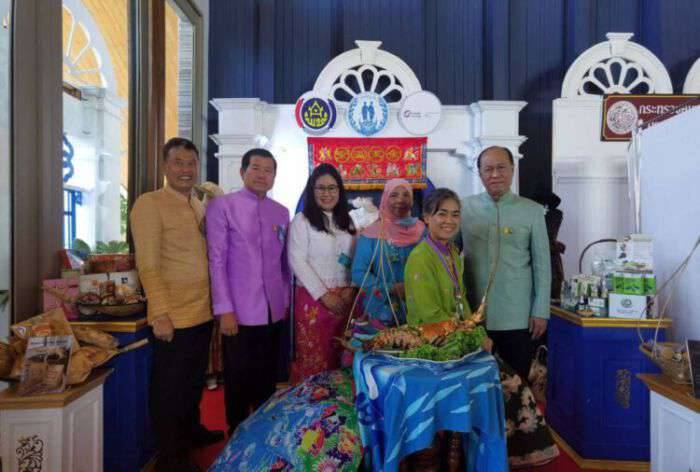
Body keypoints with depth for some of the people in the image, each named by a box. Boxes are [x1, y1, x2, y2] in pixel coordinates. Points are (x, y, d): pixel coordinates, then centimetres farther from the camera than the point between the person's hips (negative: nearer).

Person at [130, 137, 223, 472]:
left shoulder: (199, 206, 10)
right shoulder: (149, 204, -12)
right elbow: (147, 265, -17)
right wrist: (160, 315, -19)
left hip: (202, 312, 7)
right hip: (173, 317, -7)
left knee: (195, 379, 22)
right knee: (169, 385, 8)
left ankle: (191, 430, 42)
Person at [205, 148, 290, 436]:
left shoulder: (281, 212, 9)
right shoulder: (222, 206, -5)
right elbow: (216, 261, -8)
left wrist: (285, 300, 12)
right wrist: (224, 310, -12)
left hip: (273, 311, 5)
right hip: (239, 311, -4)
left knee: (268, 377, 15)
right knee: (239, 379, 8)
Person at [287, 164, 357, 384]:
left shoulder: (347, 221, 13)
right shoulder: (302, 220, -3)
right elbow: (297, 262, -9)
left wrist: (351, 289, -3)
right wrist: (324, 295, -13)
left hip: (345, 298, 5)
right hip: (313, 297, -4)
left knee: (338, 356, 9)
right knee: (314, 357, 1)